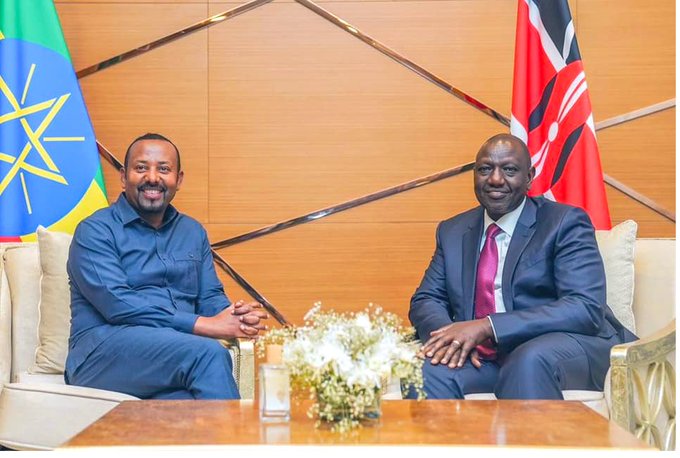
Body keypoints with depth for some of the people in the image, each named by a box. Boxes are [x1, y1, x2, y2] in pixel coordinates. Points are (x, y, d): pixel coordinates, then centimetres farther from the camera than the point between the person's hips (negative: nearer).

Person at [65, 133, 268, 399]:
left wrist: (238, 316, -9)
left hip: (178, 348, 4)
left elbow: (211, 297, 18)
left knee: (183, 399, -35)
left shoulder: (193, 232, 21)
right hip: (103, 352, -4)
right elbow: (118, 305, -12)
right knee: (209, 354, -32)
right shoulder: (95, 231, 1)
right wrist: (204, 325, -16)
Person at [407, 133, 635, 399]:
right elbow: (425, 300, 13)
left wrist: (488, 326, -24)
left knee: (529, 361, -37)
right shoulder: (452, 231, 15)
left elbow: (586, 309, -15)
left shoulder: (565, 223, -2)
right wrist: (453, 337, -13)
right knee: (426, 372, -27)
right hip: (483, 356, 4)